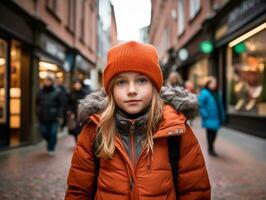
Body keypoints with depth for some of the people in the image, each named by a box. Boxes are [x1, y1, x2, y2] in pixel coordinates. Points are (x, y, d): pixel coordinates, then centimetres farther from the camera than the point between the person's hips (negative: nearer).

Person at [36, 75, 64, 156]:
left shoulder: (57, 92, -2)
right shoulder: (40, 92, 9)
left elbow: (60, 105, -3)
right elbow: (37, 104, 15)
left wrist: (59, 116, -8)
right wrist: (38, 114, 6)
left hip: (53, 118, -3)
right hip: (43, 117, 4)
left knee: (53, 134, -2)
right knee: (44, 133, 7)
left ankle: (51, 149, 15)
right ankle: (50, 143, 36)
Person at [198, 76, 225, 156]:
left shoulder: (217, 93, 10)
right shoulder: (204, 93, -12)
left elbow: (220, 104, 16)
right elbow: (200, 105, -15)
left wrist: (222, 115, 13)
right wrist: (204, 115, -17)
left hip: (216, 118, 7)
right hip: (209, 118, -7)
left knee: (214, 132, 12)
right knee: (210, 132, -1)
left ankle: (211, 147, 30)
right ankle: (210, 149, 11)